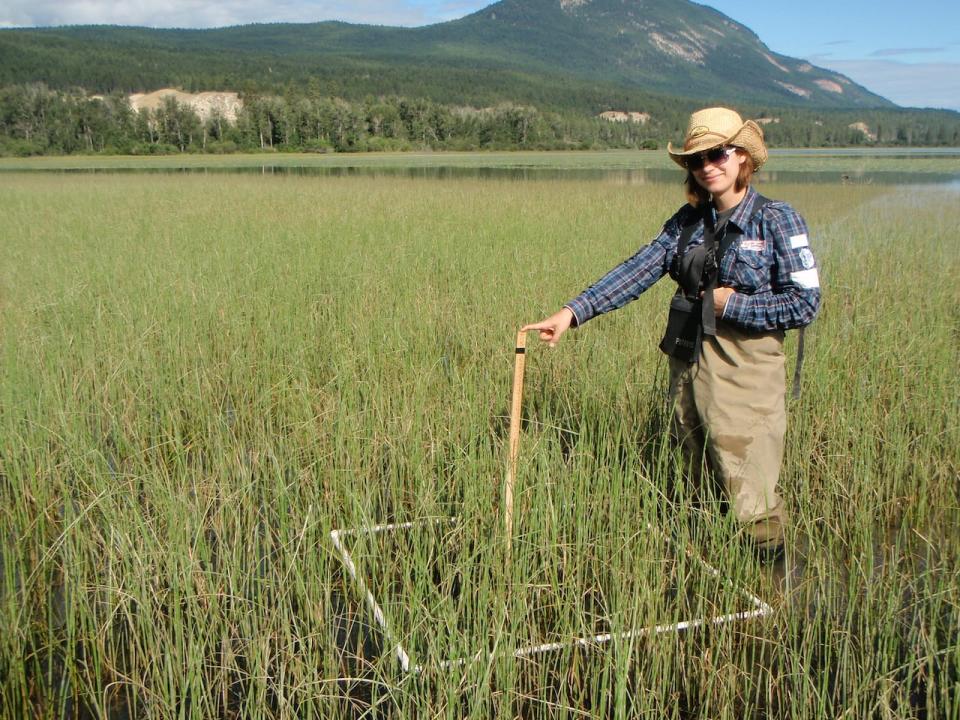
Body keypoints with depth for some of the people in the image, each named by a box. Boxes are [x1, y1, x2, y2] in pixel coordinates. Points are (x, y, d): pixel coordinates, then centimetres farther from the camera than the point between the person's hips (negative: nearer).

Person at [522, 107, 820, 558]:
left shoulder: (777, 221, -6)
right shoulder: (687, 221, 8)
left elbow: (805, 303, -9)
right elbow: (638, 271, -2)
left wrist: (731, 304, -12)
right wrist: (574, 312, -12)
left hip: (745, 380, -5)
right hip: (687, 369, 5)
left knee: (752, 504, -2)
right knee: (701, 493, 17)